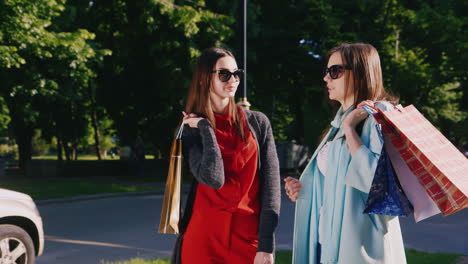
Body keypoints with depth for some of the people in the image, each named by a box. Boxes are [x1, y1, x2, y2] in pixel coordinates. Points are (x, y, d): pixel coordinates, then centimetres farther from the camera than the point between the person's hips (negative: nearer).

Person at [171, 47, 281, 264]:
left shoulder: (258, 122, 3)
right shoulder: (190, 130, 1)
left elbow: (271, 184, -3)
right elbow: (214, 179, -17)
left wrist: (266, 245, -10)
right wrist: (205, 128, -11)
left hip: (250, 237, 1)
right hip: (204, 238, 0)